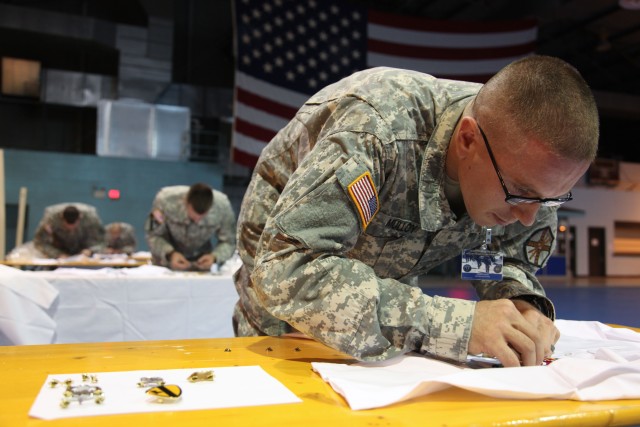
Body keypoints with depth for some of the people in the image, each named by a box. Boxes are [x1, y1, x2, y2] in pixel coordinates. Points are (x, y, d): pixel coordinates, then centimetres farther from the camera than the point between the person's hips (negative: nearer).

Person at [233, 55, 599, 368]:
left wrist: (522, 300, -28)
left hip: (385, 283, 4)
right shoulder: (379, 130, -39)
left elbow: (513, 252, -6)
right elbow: (283, 271, -44)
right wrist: (453, 324, -46)